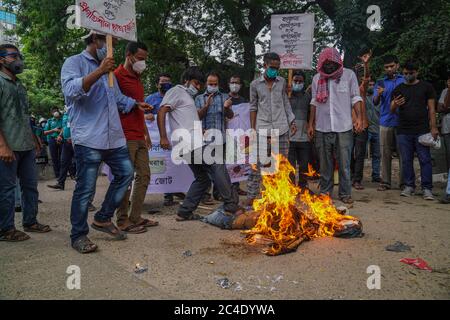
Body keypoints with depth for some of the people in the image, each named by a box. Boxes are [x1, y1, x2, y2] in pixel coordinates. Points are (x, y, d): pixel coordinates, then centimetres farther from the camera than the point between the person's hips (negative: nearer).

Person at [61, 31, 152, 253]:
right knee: (85, 189, -3)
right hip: (88, 139, -8)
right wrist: (98, 72, -27)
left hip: (114, 137, 8)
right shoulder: (74, 63, -1)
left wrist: (136, 104, 20)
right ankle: (78, 235, 12)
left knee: (125, 173, 11)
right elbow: (71, 90, -20)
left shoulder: (108, 69, 22)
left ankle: (103, 219, 25)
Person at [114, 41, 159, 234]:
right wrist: (133, 104, -16)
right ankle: (122, 220, 7)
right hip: (126, 137, -9)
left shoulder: (137, 78, 21)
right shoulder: (117, 76, -7)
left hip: (139, 137, 9)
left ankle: (136, 217, 18)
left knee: (144, 176, 9)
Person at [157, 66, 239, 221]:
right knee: (218, 166, -11)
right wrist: (164, 137, -19)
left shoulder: (188, 97, 29)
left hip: (193, 144, 10)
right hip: (190, 143, -10)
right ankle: (231, 205, -10)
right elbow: (161, 112, -12)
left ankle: (185, 212, 15)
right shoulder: (176, 91, 0)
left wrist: (206, 107, 19)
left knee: (202, 178, 12)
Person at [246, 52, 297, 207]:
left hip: (282, 129, 2)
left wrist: (292, 122, 4)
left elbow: (286, 103, 13)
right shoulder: (255, 84, 2)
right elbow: (253, 107, 5)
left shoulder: (282, 82, 7)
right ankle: (251, 197, 4)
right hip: (262, 130, -2)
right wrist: (252, 129, 0)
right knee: (257, 165, -3)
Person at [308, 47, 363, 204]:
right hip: (322, 128, 2)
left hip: (343, 127, -2)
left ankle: (345, 193, 12)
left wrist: (359, 117, -11)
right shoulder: (317, 78, 9)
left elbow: (355, 97, 2)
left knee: (344, 163, 0)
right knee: (325, 163, 8)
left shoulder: (349, 74, 2)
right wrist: (311, 124, 10)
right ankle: (325, 192, 19)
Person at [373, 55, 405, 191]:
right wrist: (378, 94, -20)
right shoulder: (380, 83, 13)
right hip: (385, 122, 1)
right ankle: (385, 182, 6)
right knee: (385, 154, 2)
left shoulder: (404, 80, 10)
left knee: (403, 153, -1)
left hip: (401, 122, -1)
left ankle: (404, 182, 6)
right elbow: (375, 103, 1)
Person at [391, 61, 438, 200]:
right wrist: (395, 105, -16)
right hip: (403, 131, 2)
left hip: (422, 130, -2)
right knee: (406, 160, 5)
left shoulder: (426, 87, 8)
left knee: (425, 160, -4)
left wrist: (433, 127, -5)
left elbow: (431, 109, 5)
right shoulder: (399, 89, 13)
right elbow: (392, 110, 8)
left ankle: (427, 189, 0)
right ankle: (409, 186, 13)